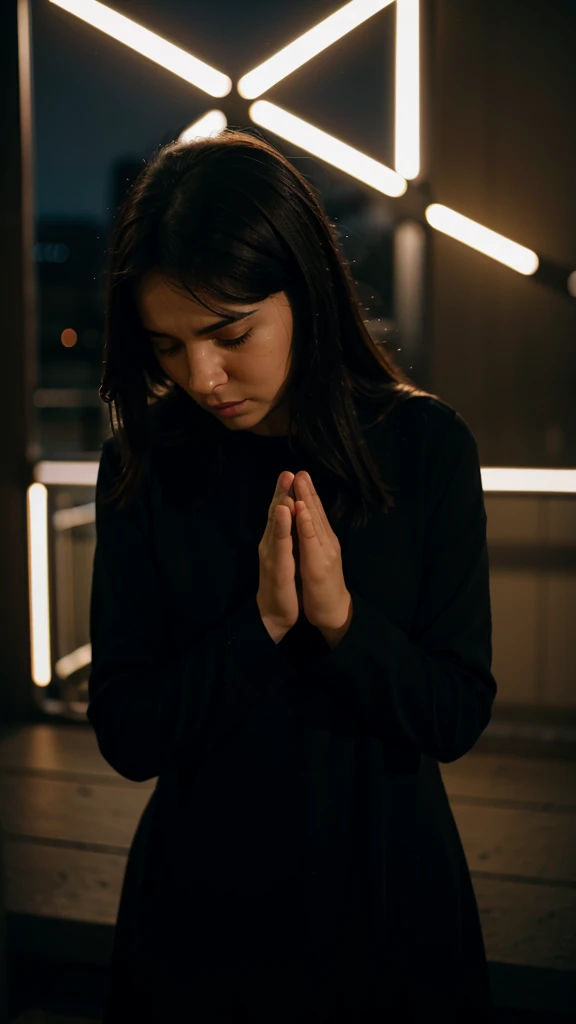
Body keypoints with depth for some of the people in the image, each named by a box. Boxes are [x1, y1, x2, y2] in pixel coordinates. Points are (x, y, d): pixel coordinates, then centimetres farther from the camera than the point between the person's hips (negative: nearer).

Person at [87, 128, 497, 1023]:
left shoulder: (424, 443, -11)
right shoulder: (143, 468, -9)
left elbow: (459, 716, -10)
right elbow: (126, 734, -11)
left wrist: (340, 617, -25)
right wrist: (262, 623, -24)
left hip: (387, 888, 0)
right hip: (200, 890, 1)